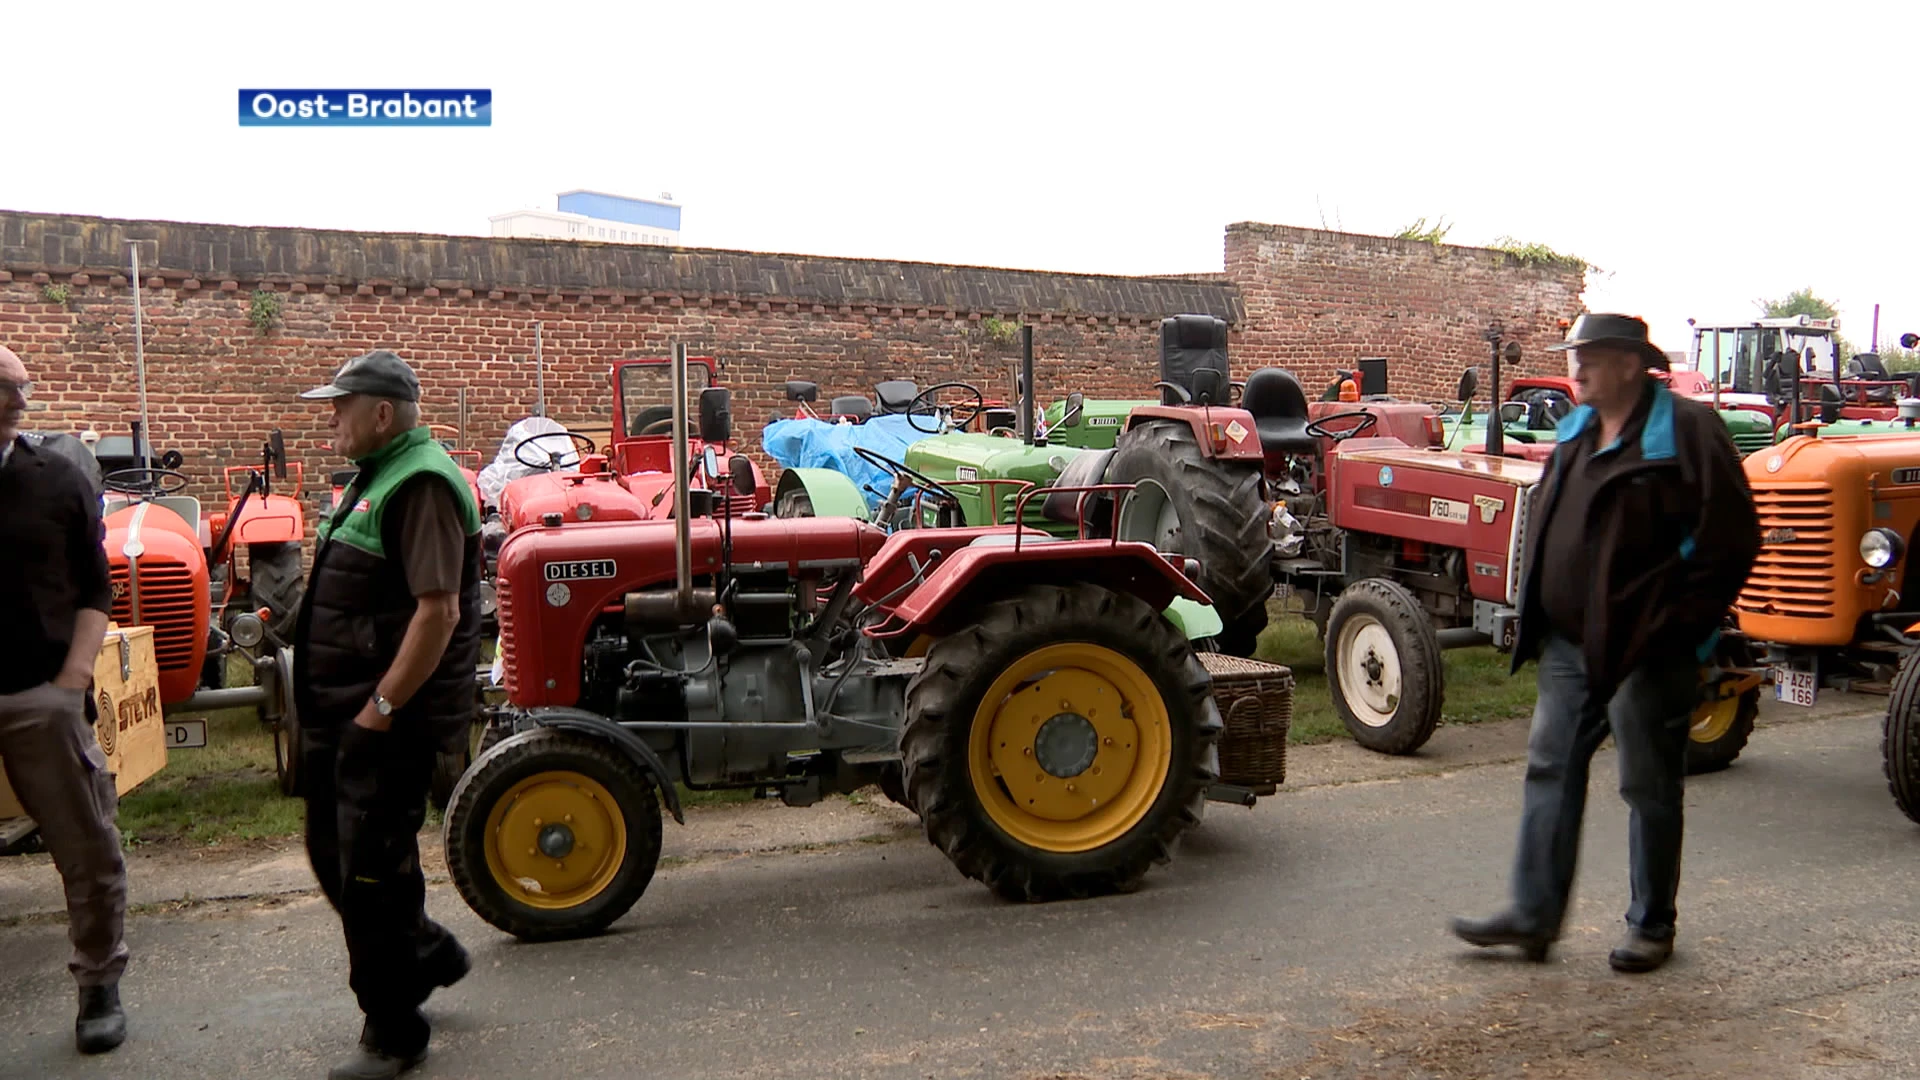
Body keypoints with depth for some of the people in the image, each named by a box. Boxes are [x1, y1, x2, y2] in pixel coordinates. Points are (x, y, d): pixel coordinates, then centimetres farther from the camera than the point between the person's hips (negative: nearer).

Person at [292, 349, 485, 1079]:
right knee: (334, 854, 19)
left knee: (372, 873, 0)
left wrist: (383, 706, -23)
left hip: (385, 718, -10)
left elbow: (439, 612, -26)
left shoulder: (420, 485, -18)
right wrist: (353, 706, 17)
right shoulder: (377, 478, 14)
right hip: (342, 714, 10)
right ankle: (427, 955, 37)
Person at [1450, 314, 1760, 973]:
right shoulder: (1576, 434, 12)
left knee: (1650, 789, 6)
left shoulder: (1688, 433, -12)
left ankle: (1652, 926, 22)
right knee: (1551, 772, 9)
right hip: (1570, 647, 8)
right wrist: (1538, 615, 13)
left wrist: (1677, 628, -16)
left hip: (1646, 652, -7)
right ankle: (1534, 916, 17)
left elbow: (1732, 542, -14)